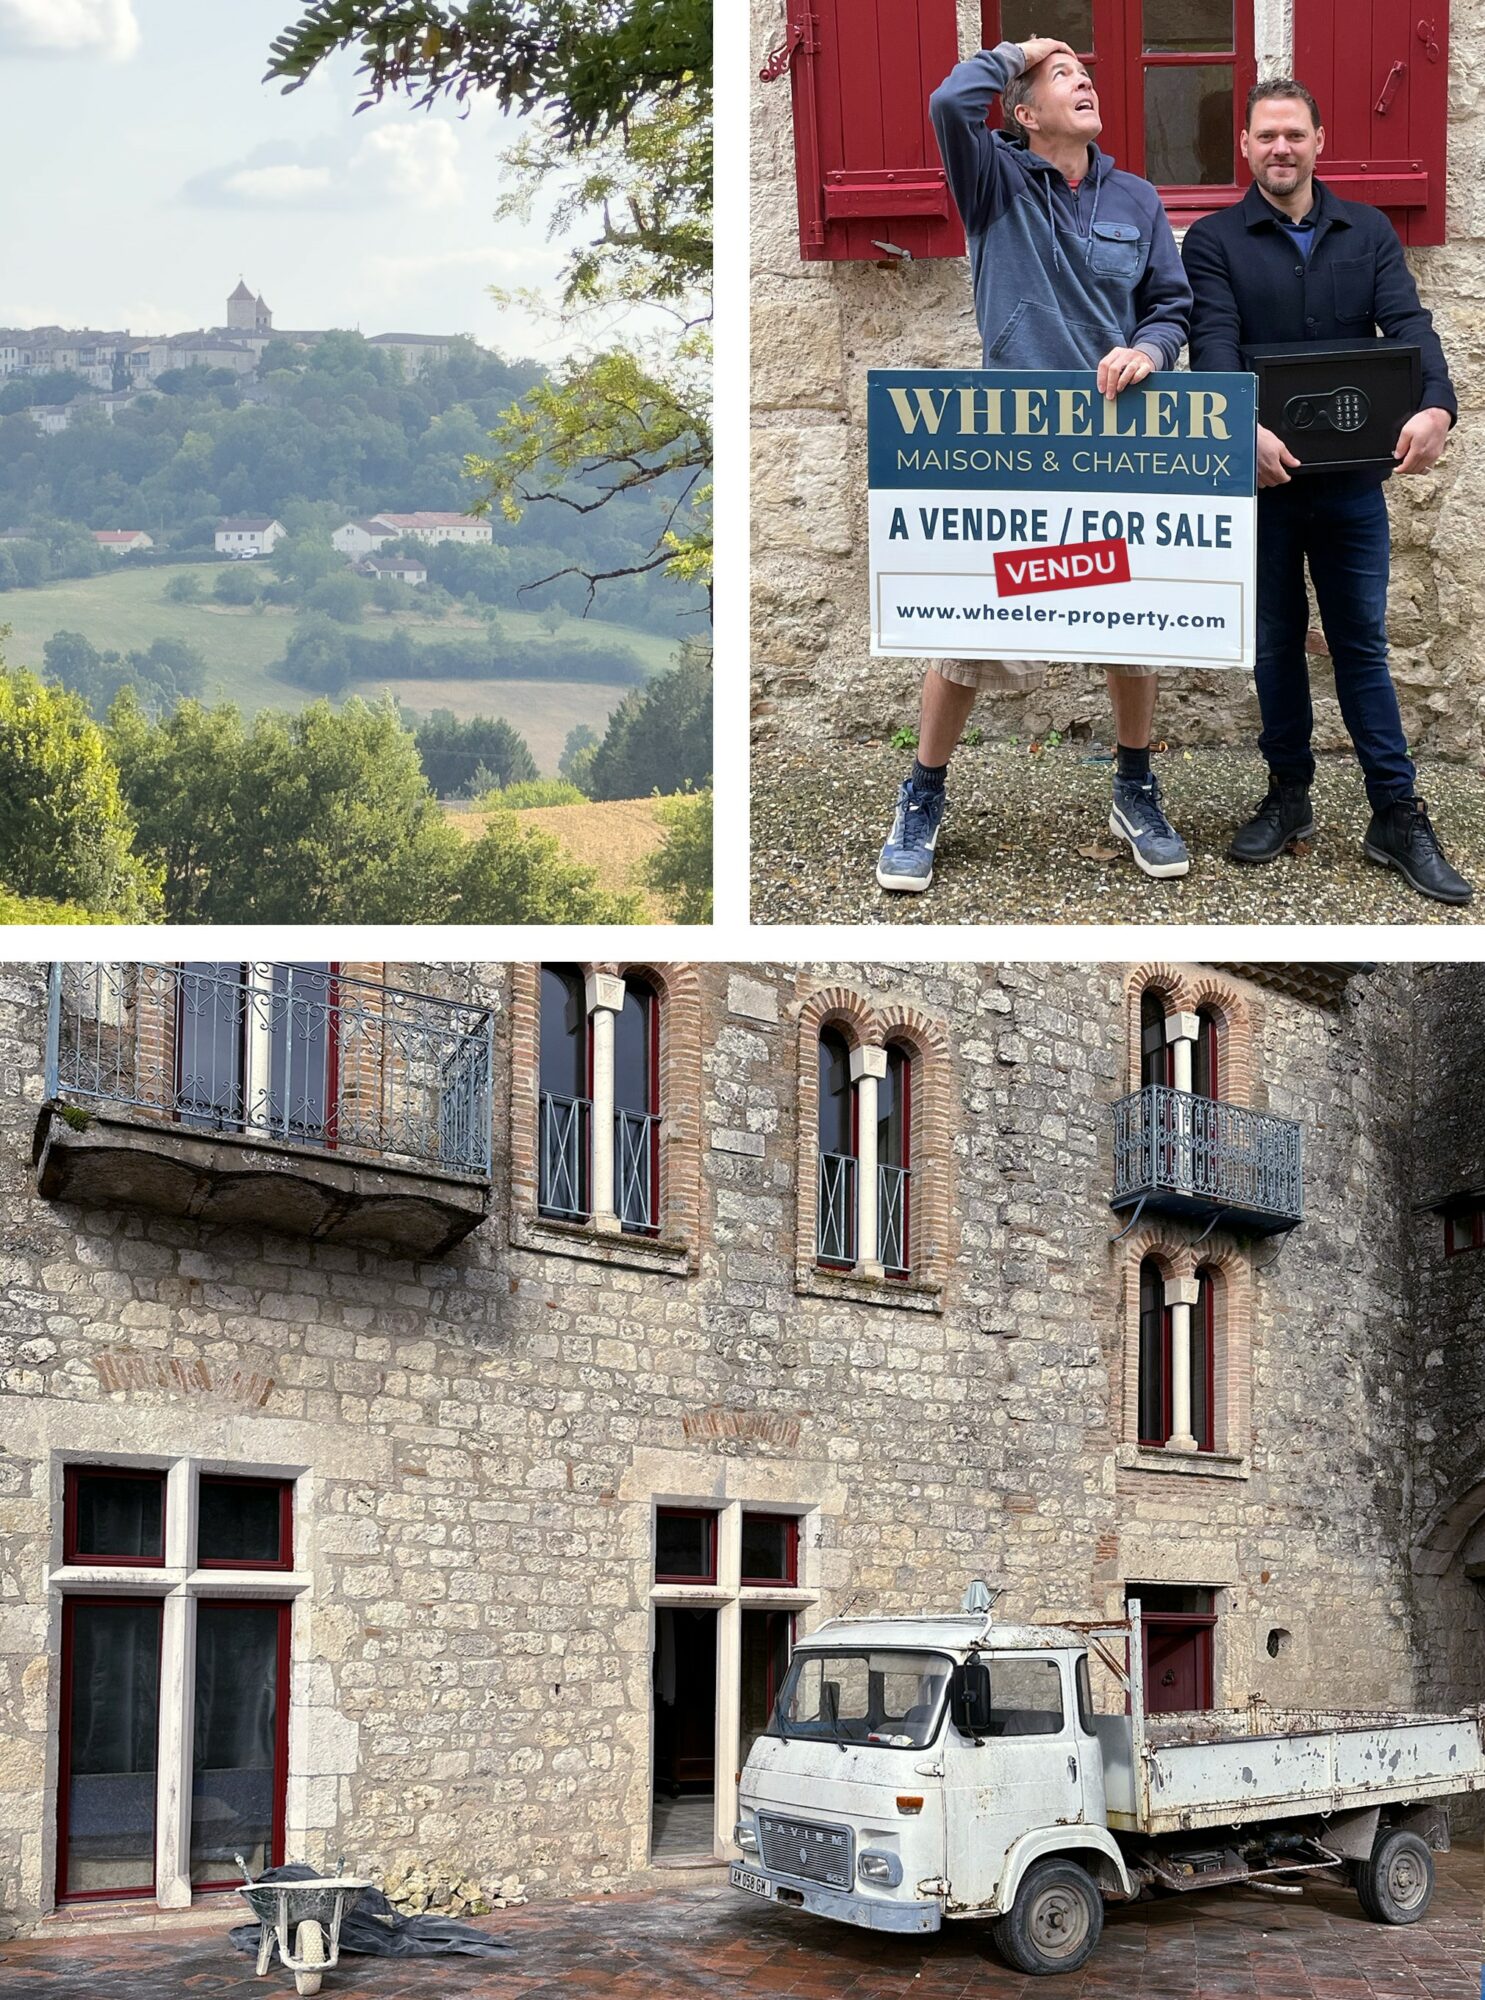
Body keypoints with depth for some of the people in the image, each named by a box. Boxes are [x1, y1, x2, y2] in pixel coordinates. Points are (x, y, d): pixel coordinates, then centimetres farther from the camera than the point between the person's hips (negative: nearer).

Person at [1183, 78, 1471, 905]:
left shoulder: (1369, 232, 5)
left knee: (1362, 643, 6)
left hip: (1352, 475, 1)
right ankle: (1289, 797, 23)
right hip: (1262, 474, -1)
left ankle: (1398, 815, 9)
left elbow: (1409, 326, -9)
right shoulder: (1214, 241, -1)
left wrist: (1436, 405, -30)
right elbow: (1215, 343, -16)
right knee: (1277, 643, 10)